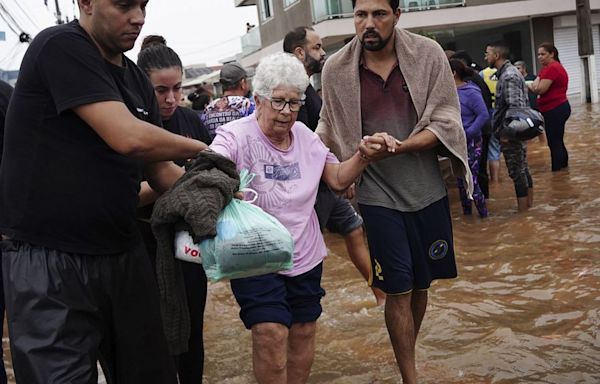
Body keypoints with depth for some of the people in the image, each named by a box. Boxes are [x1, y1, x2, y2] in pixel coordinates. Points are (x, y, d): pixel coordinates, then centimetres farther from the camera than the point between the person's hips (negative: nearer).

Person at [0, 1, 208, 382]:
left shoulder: (138, 81, 11)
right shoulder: (60, 47, -12)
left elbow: (159, 171, 13)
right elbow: (128, 138, -23)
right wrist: (201, 150, -7)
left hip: (124, 255, 7)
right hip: (48, 262, -7)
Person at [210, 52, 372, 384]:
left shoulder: (305, 137, 4)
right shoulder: (235, 136, -13)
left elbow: (338, 179, 6)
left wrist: (362, 156, -13)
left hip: (305, 256, 5)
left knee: (304, 331, 13)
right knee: (272, 333, -16)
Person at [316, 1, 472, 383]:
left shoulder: (428, 54, -6)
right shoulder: (336, 69, -6)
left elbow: (446, 122, -9)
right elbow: (330, 132, 6)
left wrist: (397, 147, -23)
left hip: (428, 191, 2)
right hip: (378, 195, -2)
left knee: (421, 284, 15)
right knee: (399, 291, 0)